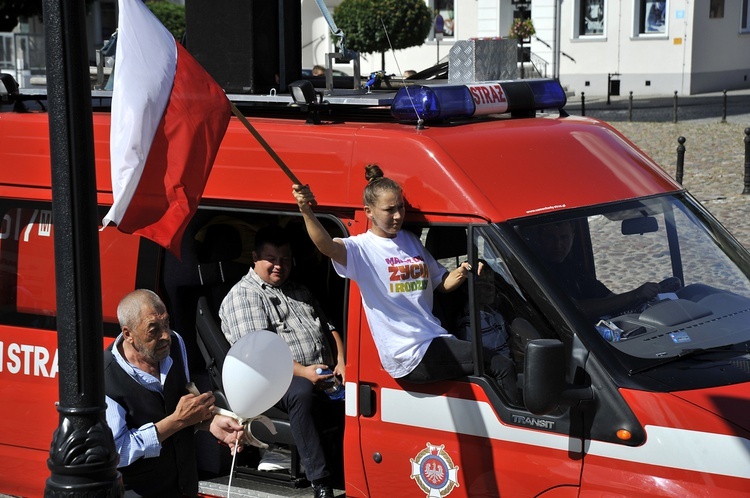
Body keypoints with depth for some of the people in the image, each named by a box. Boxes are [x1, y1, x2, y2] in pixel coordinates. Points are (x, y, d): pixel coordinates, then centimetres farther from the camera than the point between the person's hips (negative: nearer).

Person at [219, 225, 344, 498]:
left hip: (326, 375, 7)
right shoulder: (242, 296, 0)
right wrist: (302, 372, -20)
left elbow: (328, 328, 26)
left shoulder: (300, 292, 26)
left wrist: (341, 361, 5)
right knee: (301, 392, -40)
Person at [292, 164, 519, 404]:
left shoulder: (411, 241, 16)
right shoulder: (361, 248, -6)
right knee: (502, 366, -16)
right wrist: (306, 212, -46)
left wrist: (461, 273, 0)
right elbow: (327, 246, -28)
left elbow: (442, 283, 24)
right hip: (410, 356, -8)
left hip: (436, 341, 8)